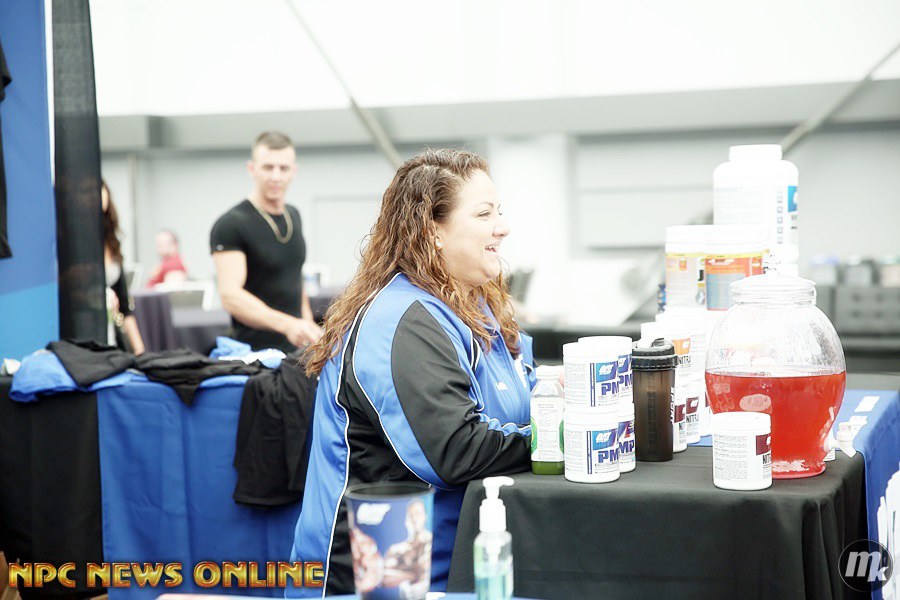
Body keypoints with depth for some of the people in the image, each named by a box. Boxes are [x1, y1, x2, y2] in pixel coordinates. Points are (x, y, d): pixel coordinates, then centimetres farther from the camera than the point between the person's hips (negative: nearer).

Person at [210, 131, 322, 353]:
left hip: (296, 351, 7)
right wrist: (286, 324, -37)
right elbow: (230, 295, -25)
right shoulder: (231, 224, -13)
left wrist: (306, 322, 14)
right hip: (255, 354, -6)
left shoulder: (293, 216, 11)